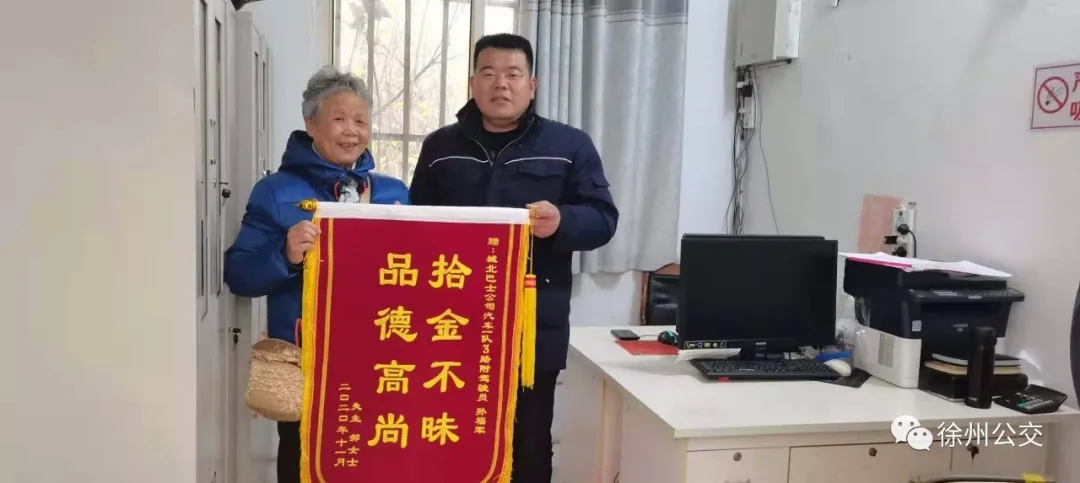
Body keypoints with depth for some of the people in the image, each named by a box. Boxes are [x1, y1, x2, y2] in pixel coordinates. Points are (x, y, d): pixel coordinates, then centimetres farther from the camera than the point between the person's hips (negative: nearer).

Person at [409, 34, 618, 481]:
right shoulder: (441, 146, 11)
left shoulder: (570, 146, 3)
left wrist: (561, 222, -23)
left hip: (534, 329, -2)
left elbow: (603, 219, -1)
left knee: (529, 445, 8)